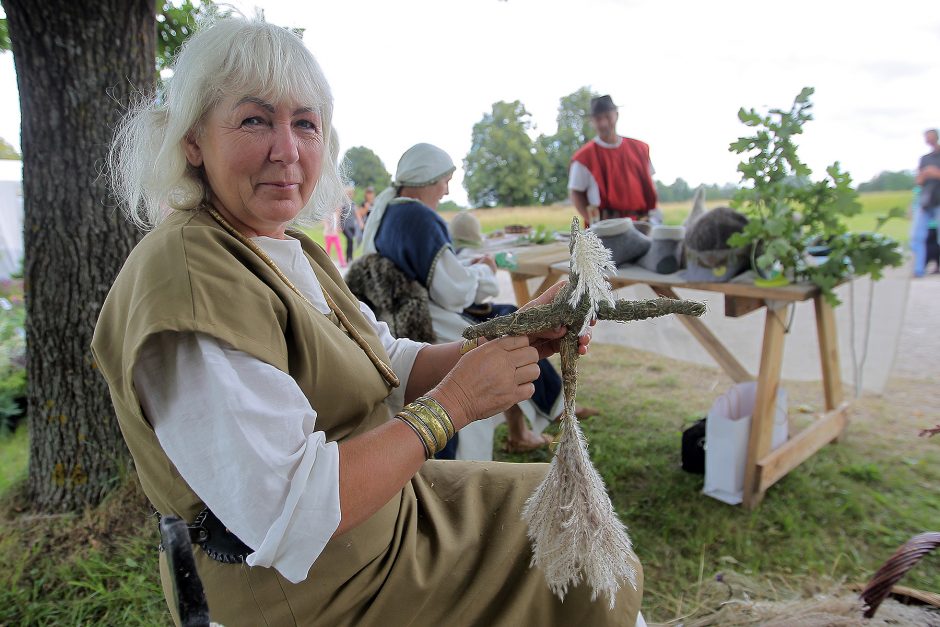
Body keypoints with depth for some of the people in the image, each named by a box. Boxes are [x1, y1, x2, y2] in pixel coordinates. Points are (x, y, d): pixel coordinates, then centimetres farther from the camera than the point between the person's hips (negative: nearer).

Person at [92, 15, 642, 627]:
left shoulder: (294, 252, 4)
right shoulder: (187, 274, -26)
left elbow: (388, 366, 7)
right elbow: (289, 518, -30)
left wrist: (515, 341, -7)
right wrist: (449, 405, -24)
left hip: (378, 502, 8)